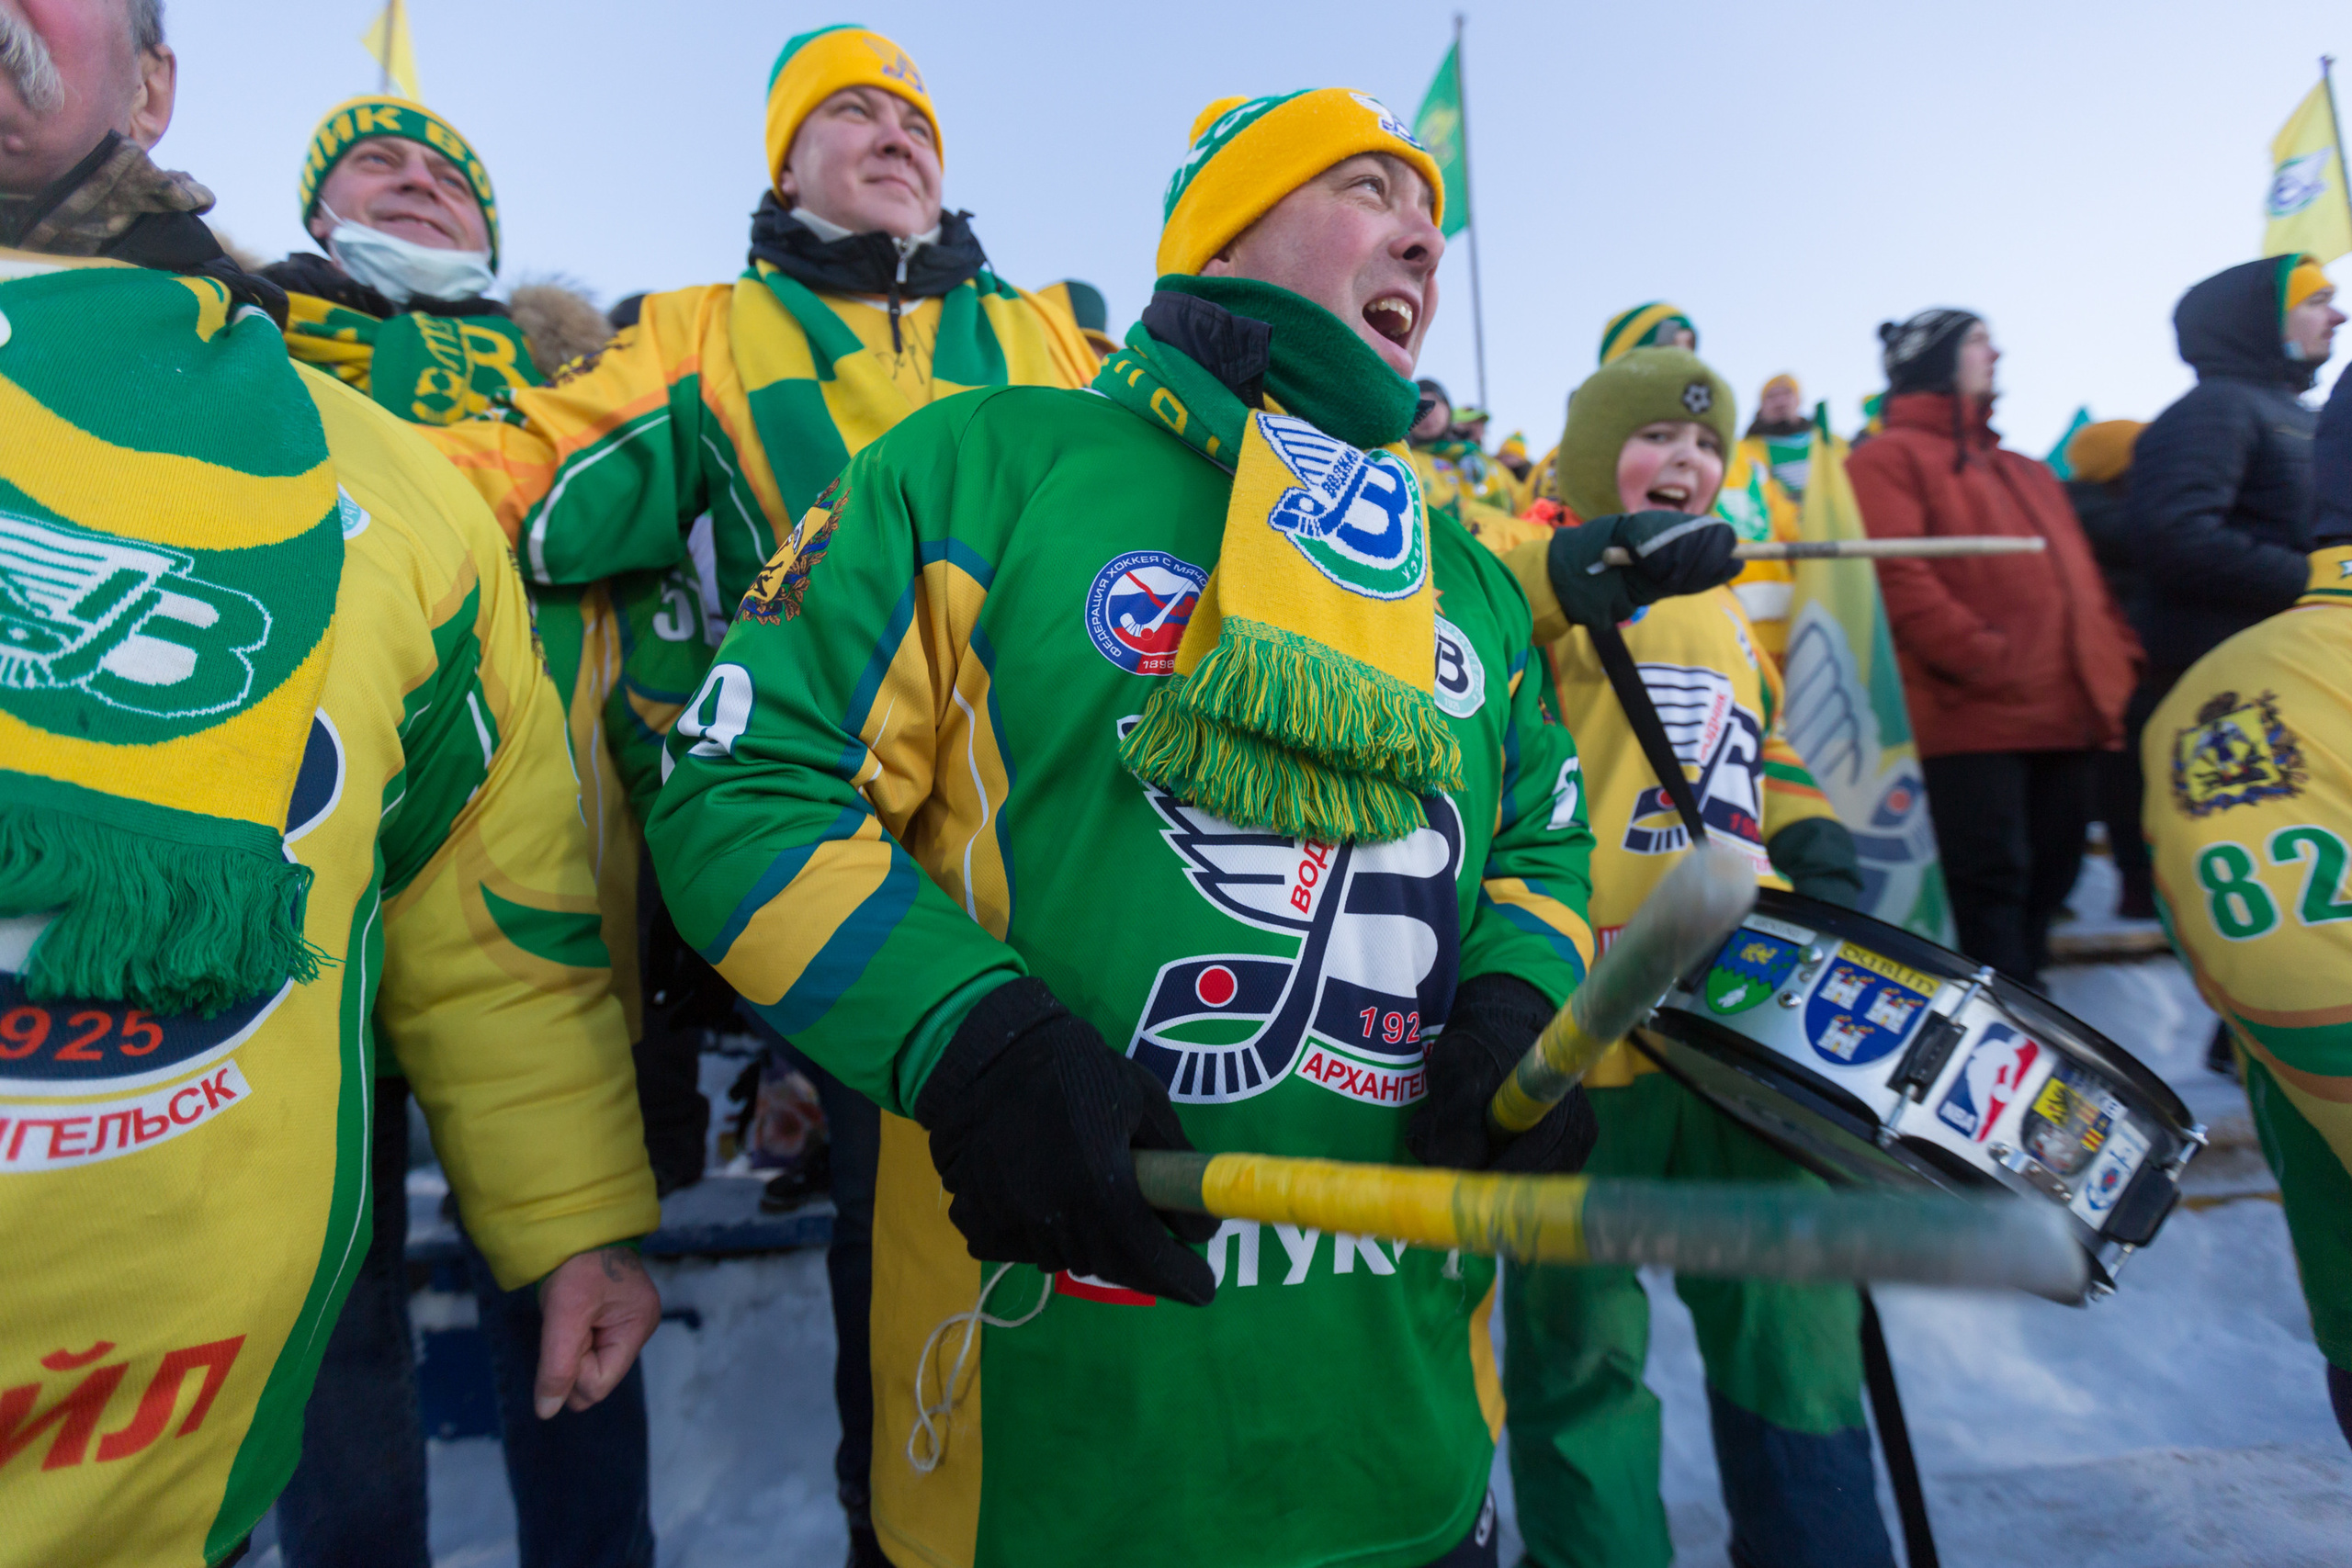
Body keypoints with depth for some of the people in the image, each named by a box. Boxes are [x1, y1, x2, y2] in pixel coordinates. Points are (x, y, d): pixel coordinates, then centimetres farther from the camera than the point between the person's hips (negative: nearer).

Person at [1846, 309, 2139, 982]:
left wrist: (2118, 668, 11)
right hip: (1971, 725, -8)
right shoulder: (1890, 458, 1)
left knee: (2046, 886, 11)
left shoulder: (2028, 473, 28)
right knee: (1993, 882, -9)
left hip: (2065, 721, 8)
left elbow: (2081, 584, 26)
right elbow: (1899, 582, -13)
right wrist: (1990, 661, -19)